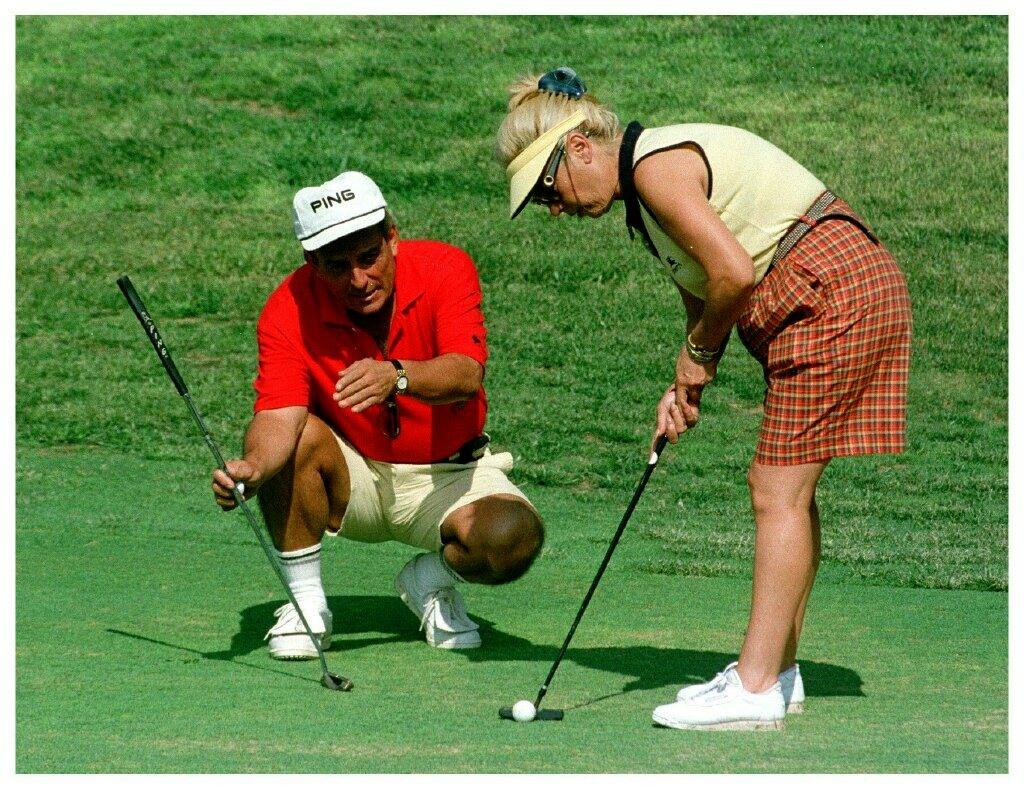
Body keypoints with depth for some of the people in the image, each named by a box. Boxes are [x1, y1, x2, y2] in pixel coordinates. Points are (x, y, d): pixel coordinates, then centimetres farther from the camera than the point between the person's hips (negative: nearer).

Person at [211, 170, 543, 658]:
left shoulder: (444, 269, -18)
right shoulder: (288, 311, -18)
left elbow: (467, 373, -34)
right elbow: (279, 416, -30)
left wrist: (397, 376, -55)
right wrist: (253, 467, -54)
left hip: (447, 474, 0)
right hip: (353, 480, 0)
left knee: (514, 538, -30)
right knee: (300, 438, -32)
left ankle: (431, 579, 6)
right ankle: (305, 601, -11)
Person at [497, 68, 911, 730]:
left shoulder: (656, 164, -15)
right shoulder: (648, 183, 16)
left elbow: (733, 273, -22)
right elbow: (701, 290, 20)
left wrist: (699, 353, -5)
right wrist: (687, 385, 6)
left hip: (833, 290, -10)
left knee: (779, 491, -10)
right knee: (783, 488, 12)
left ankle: (755, 689, -10)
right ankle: (777, 670, 18)